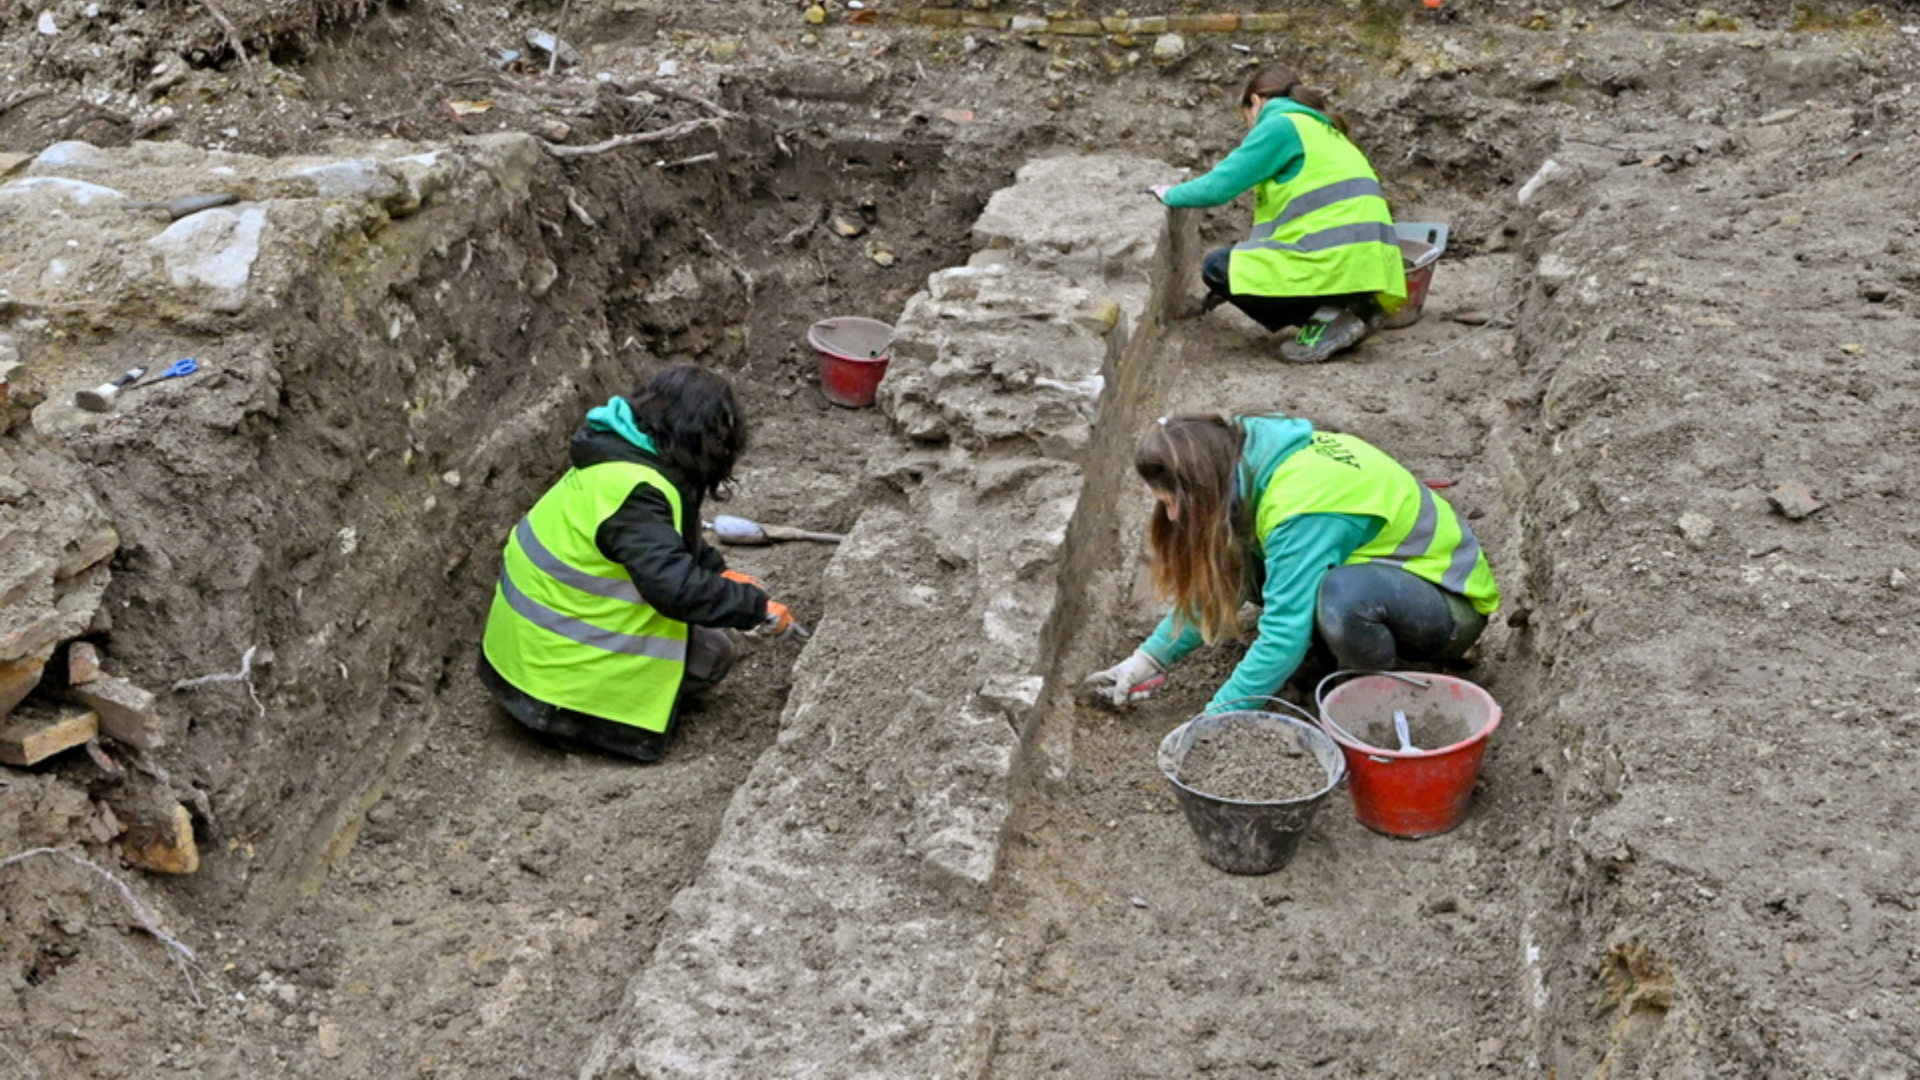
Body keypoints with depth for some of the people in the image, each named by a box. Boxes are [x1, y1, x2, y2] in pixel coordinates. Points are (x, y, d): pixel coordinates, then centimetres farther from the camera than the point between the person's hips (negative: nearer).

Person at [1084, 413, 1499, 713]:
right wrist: (1151, 658, -2)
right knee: (1234, 558, -8)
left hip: (1452, 604, -8)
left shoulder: (1298, 505, -33)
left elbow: (1285, 635, -33)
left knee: (1343, 594, -40)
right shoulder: (1246, 454, -6)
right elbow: (1216, 580, 4)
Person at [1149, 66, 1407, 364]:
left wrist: (1171, 194, 14)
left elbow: (1220, 186, -8)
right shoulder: (1323, 130, 27)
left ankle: (1326, 317, -6)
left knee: (1218, 268, 4)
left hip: (1335, 262, -9)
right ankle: (1352, 309, 8)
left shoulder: (1280, 125, -1)